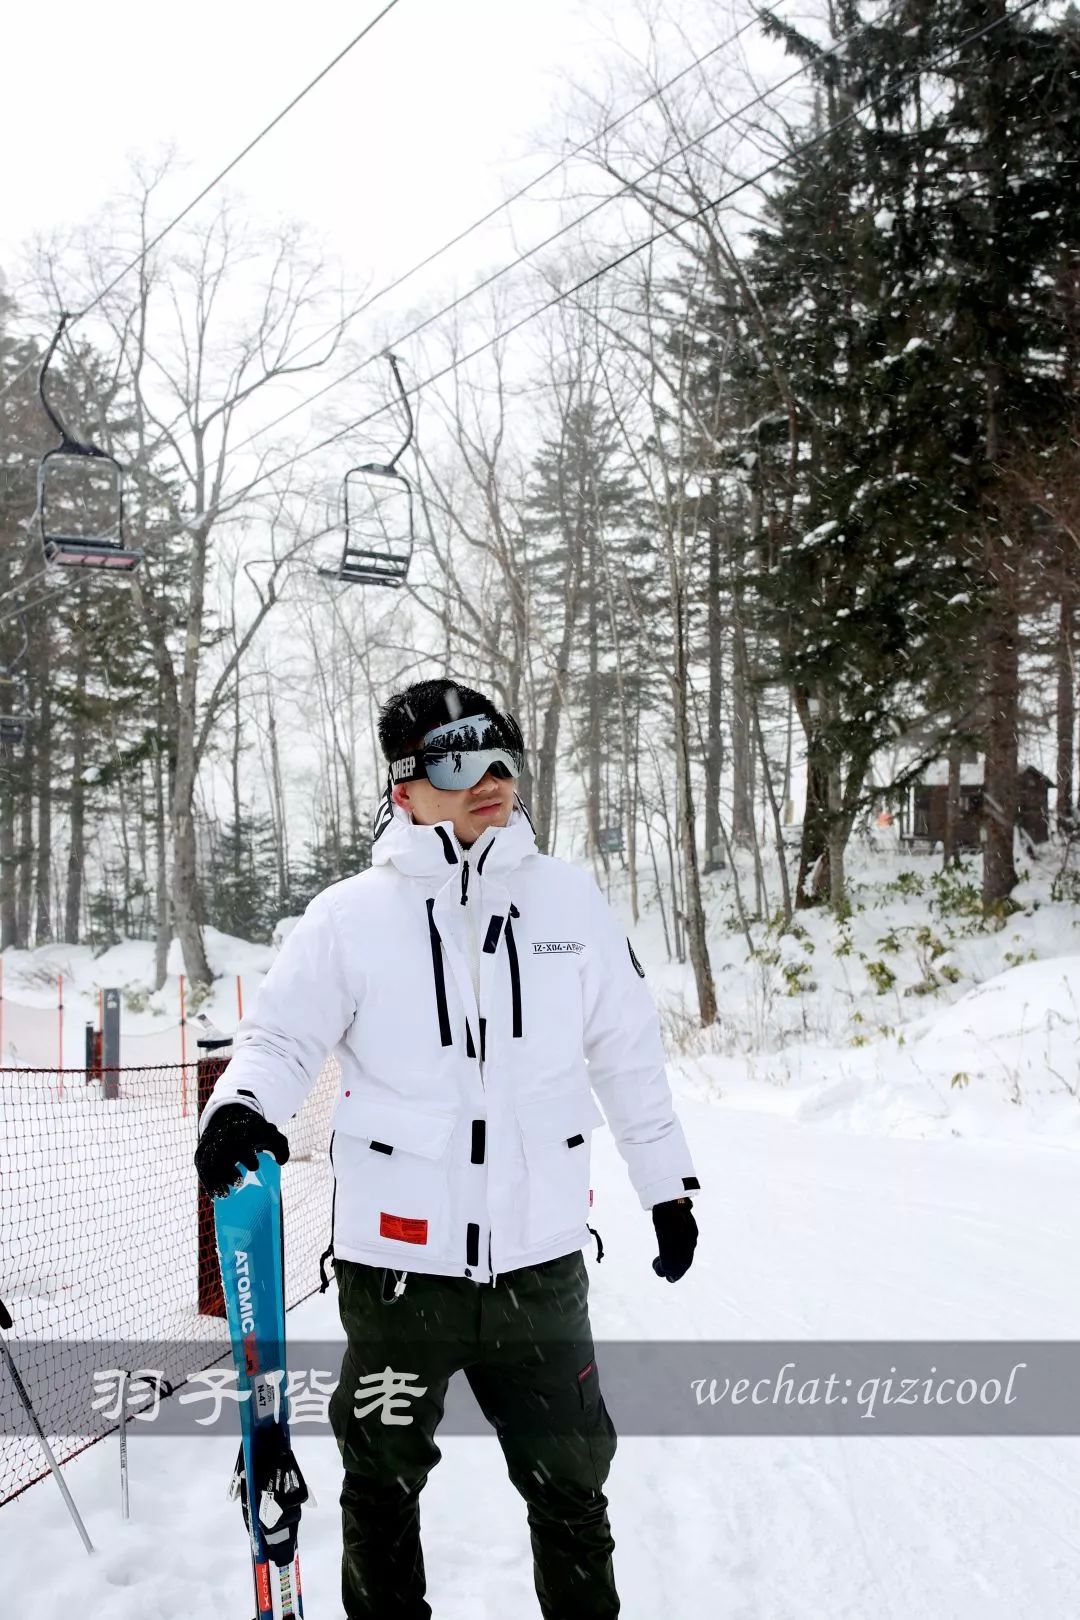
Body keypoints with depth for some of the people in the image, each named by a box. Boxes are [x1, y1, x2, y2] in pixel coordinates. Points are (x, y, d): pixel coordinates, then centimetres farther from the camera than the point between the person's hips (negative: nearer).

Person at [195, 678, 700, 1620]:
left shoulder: (568, 900, 2)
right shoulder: (351, 916, -5)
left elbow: (629, 1053, 9)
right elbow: (284, 1038, 0)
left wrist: (667, 1182, 14)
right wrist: (244, 1106, -22)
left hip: (541, 1262, 2)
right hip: (396, 1264, -1)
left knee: (570, 1481, 17)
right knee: (383, 1483, 16)